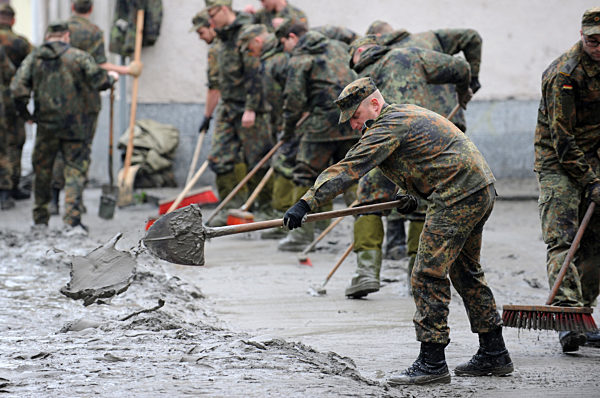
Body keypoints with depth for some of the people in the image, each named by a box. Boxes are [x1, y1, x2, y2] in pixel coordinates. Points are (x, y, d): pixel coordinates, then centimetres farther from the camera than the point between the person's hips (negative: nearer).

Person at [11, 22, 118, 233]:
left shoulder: (33, 58, 2)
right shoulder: (79, 57, -4)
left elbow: (18, 87, -4)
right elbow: (99, 81, -6)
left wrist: (24, 112, 11)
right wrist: (111, 77, 17)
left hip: (46, 124, 2)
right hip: (74, 125, -2)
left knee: (42, 170, 16)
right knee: (75, 171, 2)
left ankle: (40, 218, 23)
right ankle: (72, 220, -9)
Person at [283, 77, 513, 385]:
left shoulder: (388, 126, -13)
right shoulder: (406, 114, 19)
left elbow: (348, 169, -21)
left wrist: (306, 203, -25)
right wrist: (410, 194, 18)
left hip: (457, 198, -11)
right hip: (483, 191, 11)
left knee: (429, 276, -8)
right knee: (465, 272, 19)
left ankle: (432, 362, -8)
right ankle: (493, 354, 25)